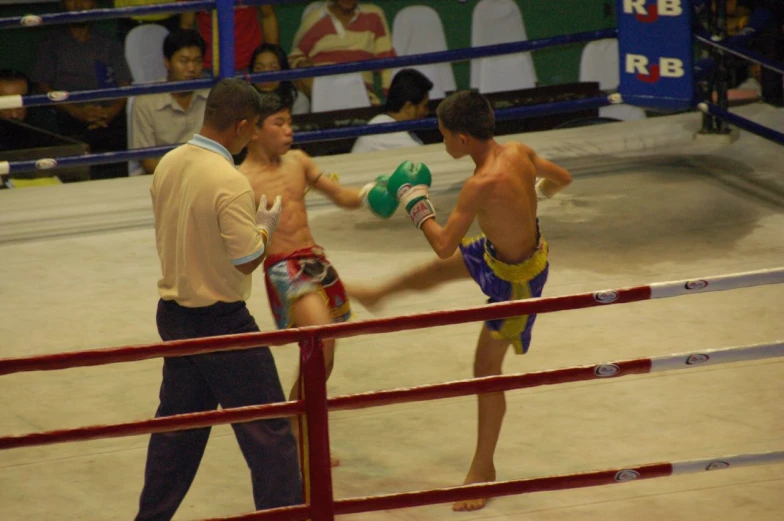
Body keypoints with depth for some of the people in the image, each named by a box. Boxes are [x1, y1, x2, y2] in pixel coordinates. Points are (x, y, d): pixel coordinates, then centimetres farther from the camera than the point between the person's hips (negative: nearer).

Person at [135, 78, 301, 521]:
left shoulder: (169, 165, 1)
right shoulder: (230, 183, -23)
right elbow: (247, 260, -20)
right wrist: (266, 223, -2)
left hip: (174, 313, 8)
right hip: (221, 320, -8)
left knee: (177, 424, 20)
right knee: (268, 430, 2)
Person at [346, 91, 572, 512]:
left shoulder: (483, 184, -38)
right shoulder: (519, 152, -15)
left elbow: (444, 245, -30)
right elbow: (562, 178, 4)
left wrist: (416, 204, -12)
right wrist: (533, 194, 28)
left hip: (515, 279, -9)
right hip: (494, 252, 9)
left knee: (486, 369, 5)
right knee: (433, 272, 32)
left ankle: (483, 467, 20)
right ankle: (375, 295, 64)